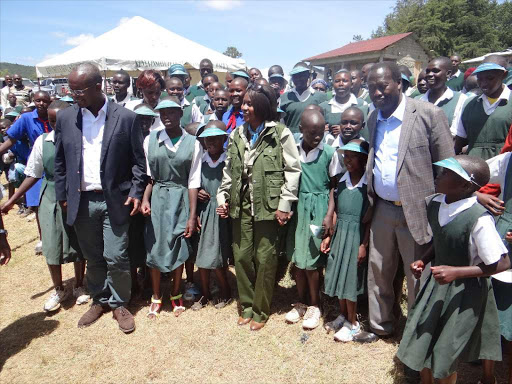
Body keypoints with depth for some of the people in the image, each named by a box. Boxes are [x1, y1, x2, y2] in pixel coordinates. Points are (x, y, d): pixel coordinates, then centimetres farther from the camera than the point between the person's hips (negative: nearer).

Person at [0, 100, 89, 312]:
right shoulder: (42, 141, -3)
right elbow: (33, 174, 5)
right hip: (51, 198, 3)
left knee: (77, 244, 11)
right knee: (51, 247, 9)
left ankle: (79, 286, 33)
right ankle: (58, 290, 31)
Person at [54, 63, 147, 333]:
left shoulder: (125, 118, -6)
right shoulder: (66, 118, 3)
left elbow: (138, 160, -1)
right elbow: (60, 161, 10)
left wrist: (136, 192, -8)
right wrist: (62, 195, 6)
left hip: (115, 200, -3)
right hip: (81, 200, 3)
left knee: (116, 257, 0)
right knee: (92, 257, 15)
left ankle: (119, 303, 22)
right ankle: (99, 300, 35)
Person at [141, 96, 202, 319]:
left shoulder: (192, 143, -3)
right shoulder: (151, 140, 1)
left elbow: (193, 181, -3)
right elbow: (148, 175, 4)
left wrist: (192, 216, -6)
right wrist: (145, 199, -13)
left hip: (181, 200, -1)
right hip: (156, 199, 1)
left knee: (179, 249, 8)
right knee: (155, 247, 7)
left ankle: (176, 294, 30)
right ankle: (156, 296, 27)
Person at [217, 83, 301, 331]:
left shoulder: (280, 133, -3)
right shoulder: (237, 135, 11)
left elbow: (292, 170, -5)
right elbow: (229, 170, 16)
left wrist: (284, 204, -10)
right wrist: (222, 197, 6)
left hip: (268, 205, -4)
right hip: (241, 205, 5)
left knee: (265, 259, 2)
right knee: (241, 256, 9)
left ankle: (261, 310, 21)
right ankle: (246, 306, 28)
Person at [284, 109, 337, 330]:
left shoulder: (329, 153, -5)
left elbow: (333, 186, -1)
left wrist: (330, 215, -8)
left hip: (318, 210, -3)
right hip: (297, 209, 3)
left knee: (311, 261, 1)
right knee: (297, 258, 10)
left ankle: (314, 306, 21)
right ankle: (301, 303, 28)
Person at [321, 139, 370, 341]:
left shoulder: (368, 184, -11)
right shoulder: (342, 181, 6)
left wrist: (364, 245, -13)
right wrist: (329, 236, 8)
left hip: (357, 235, -5)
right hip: (339, 234, 6)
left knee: (350, 278, 2)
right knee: (338, 275, 13)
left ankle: (353, 323, 19)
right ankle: (343, 315, 31)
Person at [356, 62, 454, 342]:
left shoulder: (428, 114, -11)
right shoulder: (373, 118, 8)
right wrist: (370, 203, 11)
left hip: (416, 211, -6)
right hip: (382, 210, 6)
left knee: (418, 278, 8)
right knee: (378, 271, 16)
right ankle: (379, 325, 37)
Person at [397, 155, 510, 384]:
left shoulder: (479, 219, -28)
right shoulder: (434, 204, -6)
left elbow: (502, 263, -19)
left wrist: (456, 272, -25)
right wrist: (424, 261, -4)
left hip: (465, 293, -6)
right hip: (437, 282, 6)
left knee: (443, 358, 10)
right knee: (420, 345, 18)